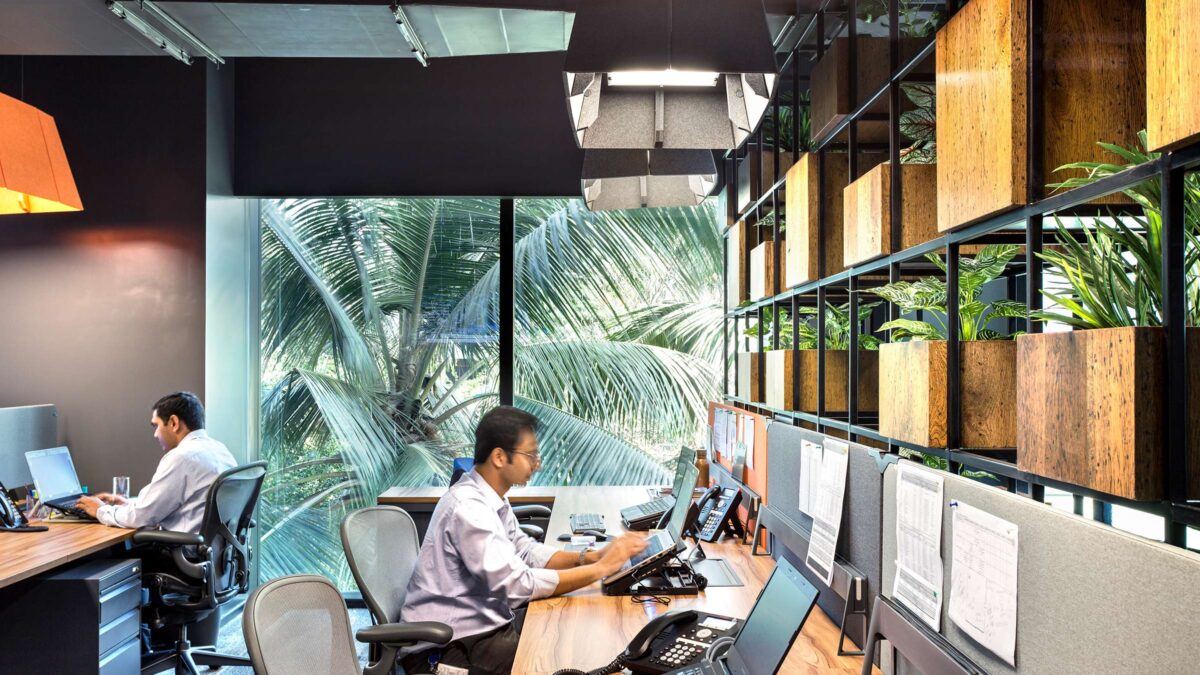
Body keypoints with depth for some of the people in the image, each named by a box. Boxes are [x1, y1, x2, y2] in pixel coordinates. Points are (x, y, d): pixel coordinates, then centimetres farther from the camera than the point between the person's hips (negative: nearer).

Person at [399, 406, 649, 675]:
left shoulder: (491, 498, 6)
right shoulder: (468, 507, -24)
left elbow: (526, 551, 10)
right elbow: (518, 585, -28)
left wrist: (591, 557, -4)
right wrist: (601, 568, -22)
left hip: (482, 622, 9)